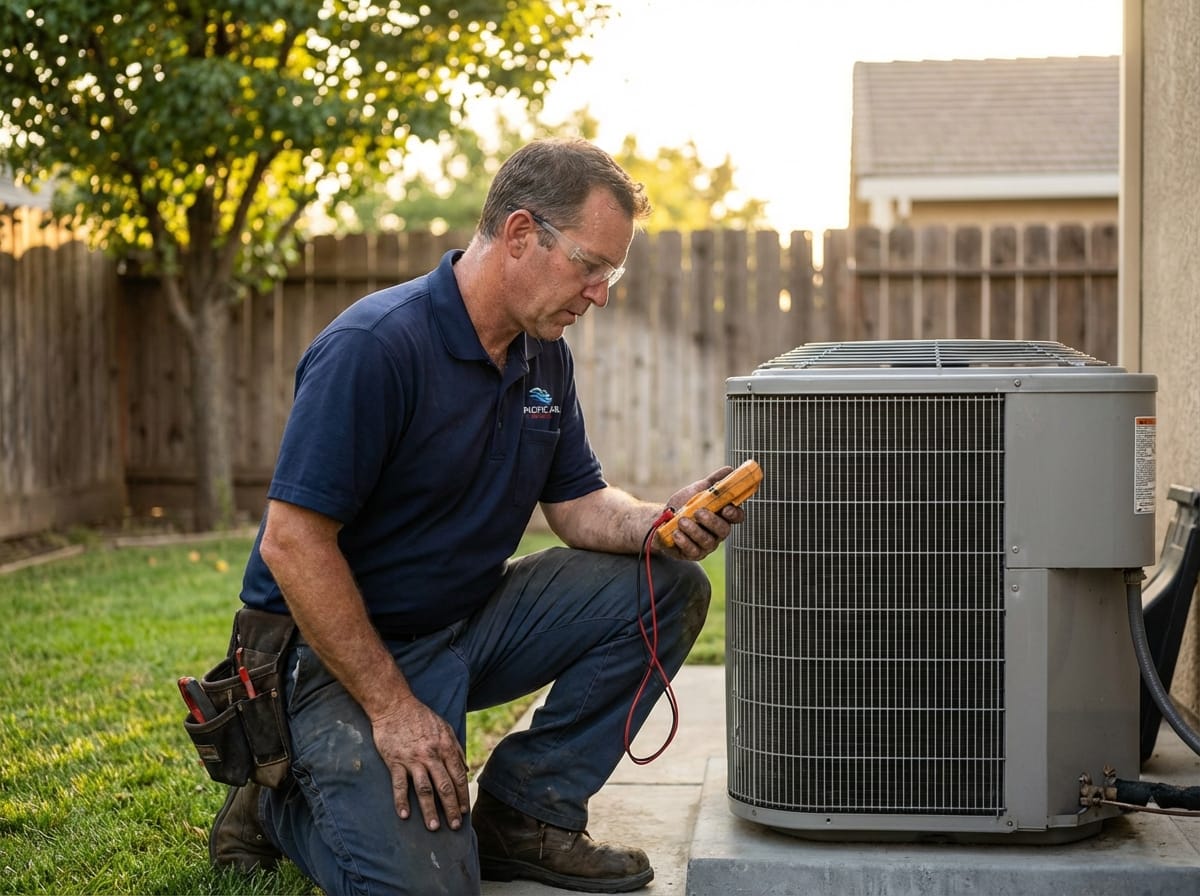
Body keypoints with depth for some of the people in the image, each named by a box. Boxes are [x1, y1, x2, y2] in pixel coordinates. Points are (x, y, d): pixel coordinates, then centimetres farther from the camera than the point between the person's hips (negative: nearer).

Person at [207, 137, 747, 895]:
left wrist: (663, 524, -16)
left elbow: (579, 505, 8)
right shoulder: (375, 347, -23)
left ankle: (522, 814, 1)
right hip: (346, 647, -8)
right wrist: (393, 708, -23)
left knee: (666, 585, -7)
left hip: (471, 621, 8)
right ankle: (280, 805, 9)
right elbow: (293, 545, -24)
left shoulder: (544, 356, 4)